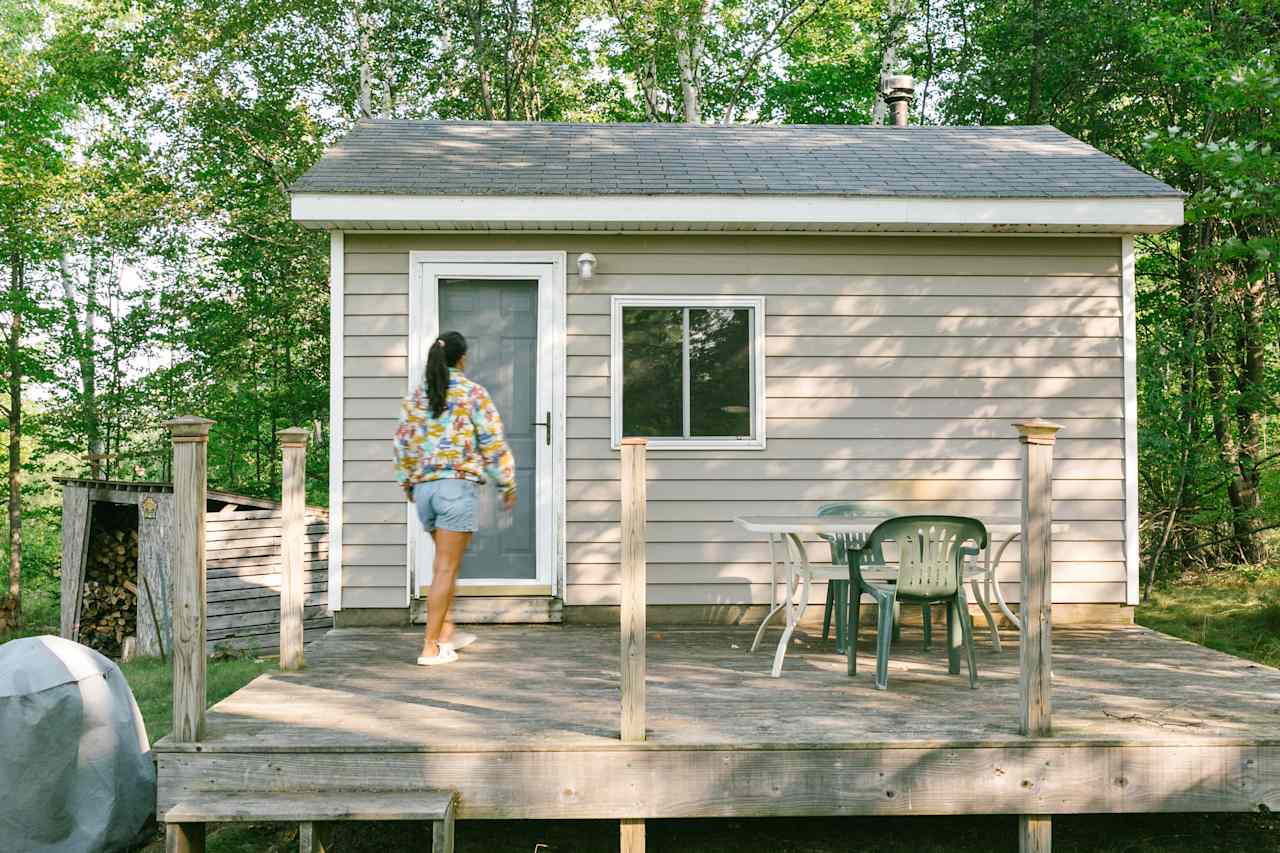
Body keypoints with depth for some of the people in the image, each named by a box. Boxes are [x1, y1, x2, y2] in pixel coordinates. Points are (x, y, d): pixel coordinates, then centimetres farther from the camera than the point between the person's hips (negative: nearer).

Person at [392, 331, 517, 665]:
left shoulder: (415, 397, 10)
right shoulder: (473, 393, -4)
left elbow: (403, 445, 12)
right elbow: (493, 443, -6)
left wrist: (407, 484, 25)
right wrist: (507, 484, 4)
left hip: (424, 487, 6)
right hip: (459, 485, -6)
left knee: (445, 560, 22)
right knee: (446, 567, -2)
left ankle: (446, 632, 25)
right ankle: (430, 647, -2)